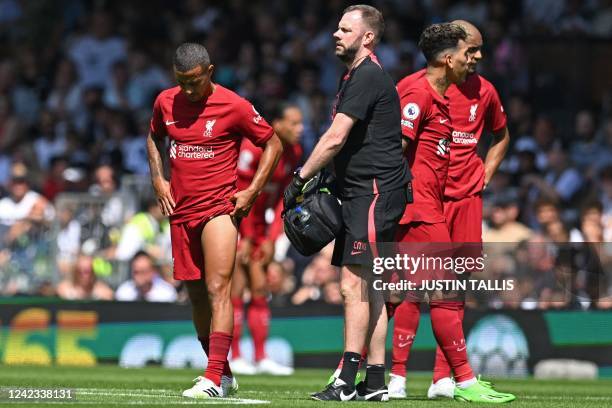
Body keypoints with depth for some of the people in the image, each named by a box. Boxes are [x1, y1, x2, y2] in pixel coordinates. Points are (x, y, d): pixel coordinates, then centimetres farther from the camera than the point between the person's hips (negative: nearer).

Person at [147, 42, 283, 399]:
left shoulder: (234, 106, -9)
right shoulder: (166, 102, 5)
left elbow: (273, 144, 1)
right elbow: (155, 138, 25)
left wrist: (252, 191, -7)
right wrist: (158, 179, 11)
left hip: (220, 206, -6)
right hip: (181, 210, 6)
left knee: (217, 289, -16)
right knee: (197, 296, 9)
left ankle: (214, 379, -22)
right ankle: (224, 373, 21)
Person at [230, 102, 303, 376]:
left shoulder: (293, 153, 1)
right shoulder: (254, 147, -22)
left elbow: (283, 199, 6)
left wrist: (271, 238, 1)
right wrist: (247, 238, -17)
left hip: (257, 224, 7)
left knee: (260, 289, 8)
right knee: (237, 289, -8)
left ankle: (261, 358, 12)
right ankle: (234, 358, -3)